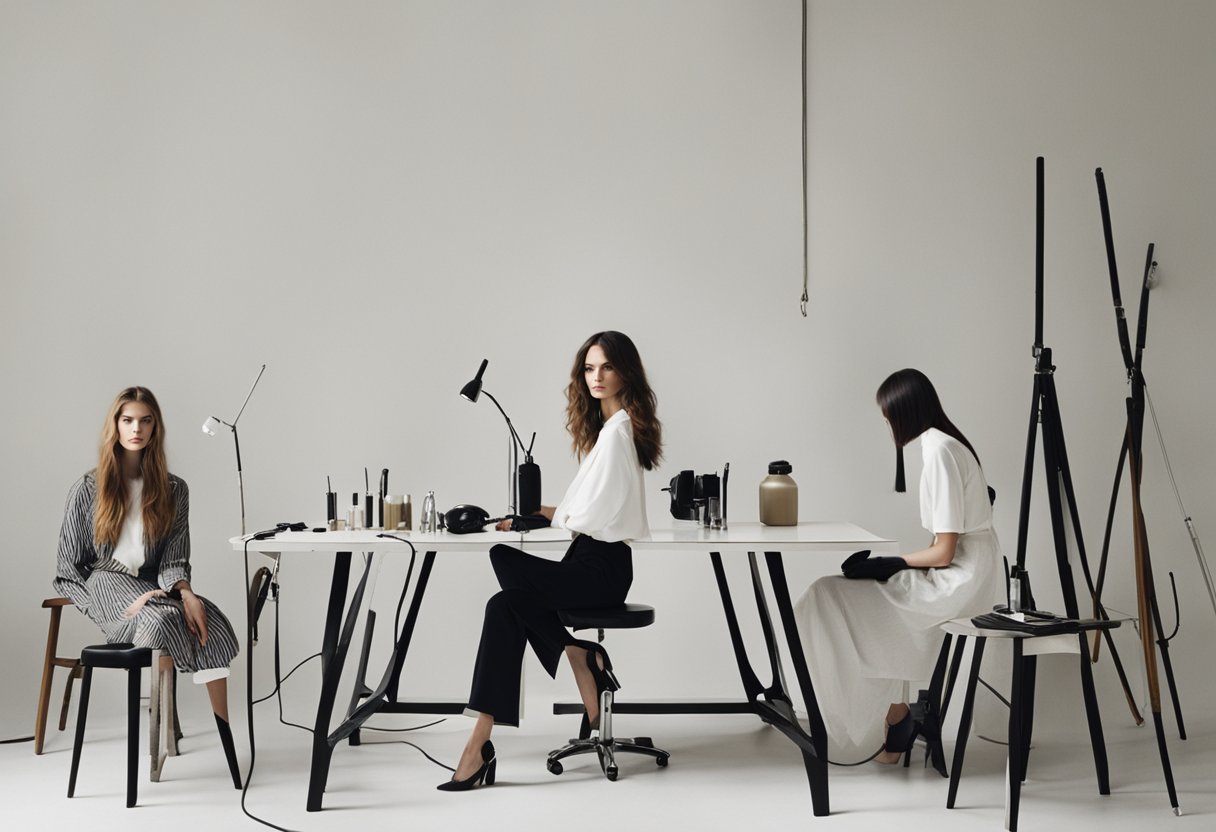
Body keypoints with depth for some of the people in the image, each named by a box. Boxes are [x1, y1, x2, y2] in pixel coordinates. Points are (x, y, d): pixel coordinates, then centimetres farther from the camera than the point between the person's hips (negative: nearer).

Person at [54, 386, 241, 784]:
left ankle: (228, 739, -36)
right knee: (164, 617, -37)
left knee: (210, 621, -31)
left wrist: (185, 592, -20)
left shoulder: (173, 490, 11)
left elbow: (174, 560, 4)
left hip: (152, 586, 3)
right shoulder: (87, 489, 4)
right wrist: (123, 603, -11)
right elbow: (67, 570, 4)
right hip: (104, 587, -3)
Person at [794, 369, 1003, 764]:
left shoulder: (939, 450, -18)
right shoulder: (944, 443, 12)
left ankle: (895, 717, 4)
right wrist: (889, 562, 6)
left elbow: (944, 552, -19)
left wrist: (888, 563, -6)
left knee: (831, 600, -9)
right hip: (966, 573, 10)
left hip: (961, 580, -10)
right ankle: (892, 717, 8)